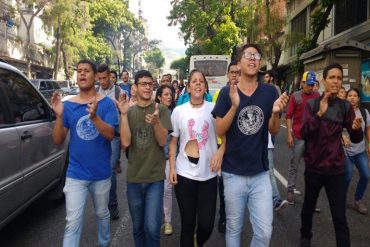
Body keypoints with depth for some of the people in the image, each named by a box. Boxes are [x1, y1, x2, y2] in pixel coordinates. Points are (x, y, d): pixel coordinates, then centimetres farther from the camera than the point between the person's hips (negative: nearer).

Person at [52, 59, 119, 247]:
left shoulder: (106, 103, -7)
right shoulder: (68, 105, -2)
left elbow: (110, 135, -17)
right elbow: (57, 141, -5)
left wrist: (94, 117, -34)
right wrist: (59, 115, -21)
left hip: (101, 173, 0)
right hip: (76, 174, 0)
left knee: (102, 214, 21)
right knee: (73, 222, 0)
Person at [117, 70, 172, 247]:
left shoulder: (161, 110, -4)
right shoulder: (129, 111, 1)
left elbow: (162, 141, -11)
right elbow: (125, 142, -10)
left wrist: (156, 122, -30)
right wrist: (123, 114, -18)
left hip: (155, 177, -2)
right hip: (133, 177, 2)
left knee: (152, 228, -5)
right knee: (137, 227, 15)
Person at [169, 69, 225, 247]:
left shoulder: (214, 109, -1)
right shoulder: (178, 111, 2)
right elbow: (173, 141, 7)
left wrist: (220, 151, -15)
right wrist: (172, 167, 0)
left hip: (209, 174, 0)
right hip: (184, 174, 0)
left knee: (207, 224, 6)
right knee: (188, 222, 10)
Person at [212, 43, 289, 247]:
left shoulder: (269, 91, -1)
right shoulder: (227, 92, -5)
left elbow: (273, 131, 3)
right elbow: (219, 131, -8)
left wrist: (275, 113, -18)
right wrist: (234, 106, -23)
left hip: (260, 173, 1)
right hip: (233, 173, -1)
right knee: (233, 228, 15)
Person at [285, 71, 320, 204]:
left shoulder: (317, 96, 4)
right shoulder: (295, 96, -4)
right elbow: (289, 116, -4)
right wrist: (289, 135, -10)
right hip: (298, 136, -3)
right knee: (294, 165, 6)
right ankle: (290, 190, 15)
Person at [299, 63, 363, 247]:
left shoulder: (346, 107, 0)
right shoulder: (312, 104, -4)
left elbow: (356, 139, 0)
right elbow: (304, 133, -16)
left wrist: (356, 129, -23)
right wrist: (319, 114, -29)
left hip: (336, 169, 0)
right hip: (313, 167, 0)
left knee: (340, 216, 0)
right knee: (308, 207, 17)